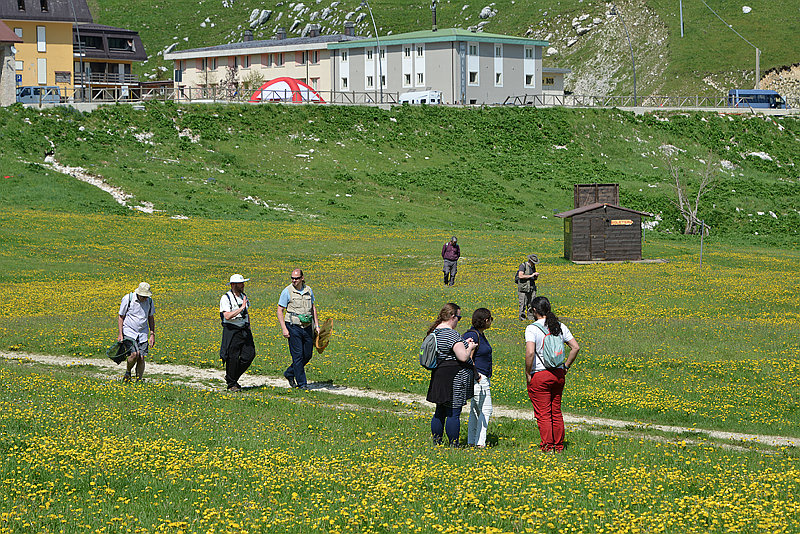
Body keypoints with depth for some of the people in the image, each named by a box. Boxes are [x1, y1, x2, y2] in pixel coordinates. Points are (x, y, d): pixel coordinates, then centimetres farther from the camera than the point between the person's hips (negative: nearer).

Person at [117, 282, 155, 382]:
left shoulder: (149, 301, 1)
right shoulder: (128, 299, -11)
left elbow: (151, 318, 15)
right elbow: (121, 317, -3)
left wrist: (152, 335, 10)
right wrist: (120, 334, -8)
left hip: (143, 334, 4)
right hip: (129, 332, -4)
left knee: (141, 358, -6)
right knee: (135, 354, -21)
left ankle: (139, 380, 6)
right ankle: (128, 373, 6)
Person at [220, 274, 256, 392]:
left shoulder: (244, 297, 12)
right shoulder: (226, 298, -11)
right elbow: (227, 316, -22)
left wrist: (248, 328, 18)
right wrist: (241, 308, -24)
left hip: (244, 330, 7)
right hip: (231, 331, -7)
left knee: (249, 354, -1)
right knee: (232, 358, -4)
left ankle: (232, 377, 17)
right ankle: (231, 384, 10)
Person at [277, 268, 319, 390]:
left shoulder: (308, 290, 7)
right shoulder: (287, 291, -7)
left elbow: (313, 308, 19)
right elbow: (280, 311, -5)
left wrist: (317, 325, 13)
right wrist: (284, 329, -12)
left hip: (307, 327, 5)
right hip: (293, 327, -5)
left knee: (308, 355, 8)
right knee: (298, 355, -5)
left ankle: (289, 373, 26)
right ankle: (302, 383, 2)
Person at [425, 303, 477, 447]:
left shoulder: (435, 331, 11)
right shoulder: (452, 335, -19)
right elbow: (463, 357, -22)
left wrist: (463, 343, 19)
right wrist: (470, 347, -2)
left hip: (438, 375, 9)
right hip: (455, 377, -9)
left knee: (440, 411, 16)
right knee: (454, 413, -4)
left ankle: (436, 443, 22)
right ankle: (453, 445, 0)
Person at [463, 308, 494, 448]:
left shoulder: (480, 334, 14)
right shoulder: (472, 335, -17)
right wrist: (476, 375, -17)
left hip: (483, 378, 10)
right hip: (478, 378, -10)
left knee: (475, 410, 12)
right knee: (485, 410, -9)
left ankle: (471, 442, 16)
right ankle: (480, 442, -9)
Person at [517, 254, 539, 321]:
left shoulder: (533, 267, 15)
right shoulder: (523, 266, -8)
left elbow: (535, 279, 23)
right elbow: (520, 276, -21)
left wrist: (536, 276, -1)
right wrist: (531, 275, -19)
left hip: (531, 288, 7)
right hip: (523, 288, -7)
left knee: (531, 304, 3)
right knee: (523, 304, -5)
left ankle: (530, 317, 9)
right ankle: (522, 317, 2)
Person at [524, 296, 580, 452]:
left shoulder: (532, 329, -13)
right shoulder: (560, 327, 4)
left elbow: (530, 352, -24)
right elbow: (575, 347, 5)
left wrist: (528, 373, -12)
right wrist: (566, 366, 13)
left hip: (539, 376, -6)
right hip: (558, 374, 6)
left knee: (543, 414, 3)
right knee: (556, 412, 16)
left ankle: (547, 446, 4)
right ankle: (558, 445, 22)